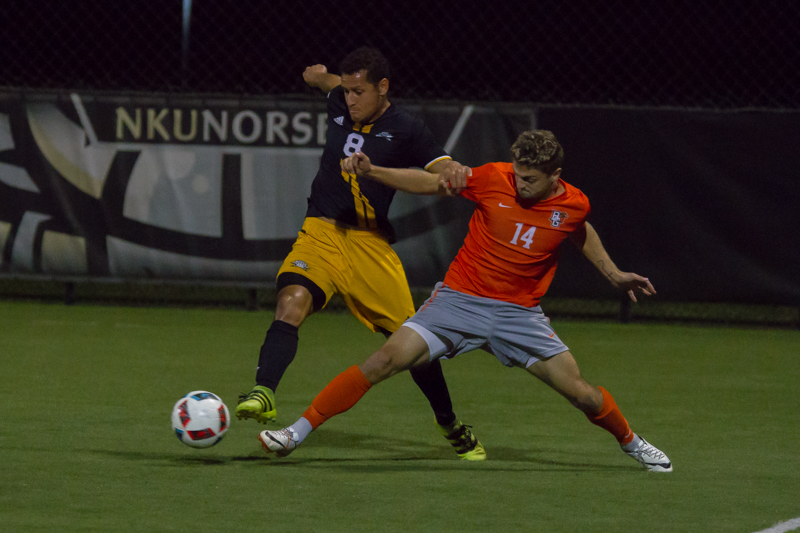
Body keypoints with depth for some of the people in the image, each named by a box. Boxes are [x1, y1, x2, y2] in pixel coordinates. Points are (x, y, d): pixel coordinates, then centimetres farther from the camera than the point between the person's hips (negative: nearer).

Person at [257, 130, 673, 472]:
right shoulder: (494, 179, -11)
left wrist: (613, 274, 21)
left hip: (519, 313, 1)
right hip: (459, 299, -1)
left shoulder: (574, 205, -6)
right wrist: (370, 171, -10)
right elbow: (428, 183, -1)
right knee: (385, 361, -16)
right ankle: (298, 432, -9)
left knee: (579, 392, -5)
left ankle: (631, 443, 27)